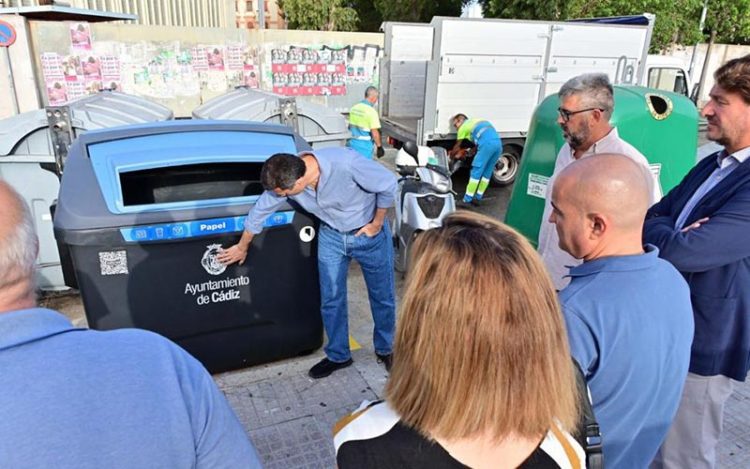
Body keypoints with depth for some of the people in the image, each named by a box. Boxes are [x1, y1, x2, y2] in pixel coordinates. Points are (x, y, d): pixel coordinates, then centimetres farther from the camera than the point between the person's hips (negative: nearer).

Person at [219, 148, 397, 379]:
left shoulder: (346, 163, -37)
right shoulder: (283, 180, -20)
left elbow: (388, 185, -23)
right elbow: (260, 211, -3)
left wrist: (376, 224, -13)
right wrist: (242, 247, 11)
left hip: (368, 232, -3)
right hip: (331, 236, 4)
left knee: (382, 296, 10)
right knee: (331, 299, 8)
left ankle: (385, 349, 34)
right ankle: (338, 355, 30)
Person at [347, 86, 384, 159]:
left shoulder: (354, 108, 6)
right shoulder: (371, 111, -16)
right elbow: (375, 133, -18)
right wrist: (379, 147, -8)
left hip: (352, 143, 7)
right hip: (364, 145, -7)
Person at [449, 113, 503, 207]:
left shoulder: (464, 126, 17)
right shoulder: (476, 121, 38)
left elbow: (456, 147, 24)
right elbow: (476, 142, 41)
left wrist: (451, 156, 42)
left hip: (487, 143, -7)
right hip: (498, 143, 7)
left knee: (476, 171, -4)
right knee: (487, 172, 14)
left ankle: (467, 200, -3)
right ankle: (478, 198, 19)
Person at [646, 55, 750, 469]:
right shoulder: (712, 165, 7)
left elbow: (680, 251, -31)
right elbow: (651, 219, 7)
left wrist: (657, 230, -9)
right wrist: (673, 232, -15)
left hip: (701, 344, -8)